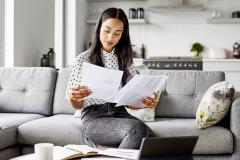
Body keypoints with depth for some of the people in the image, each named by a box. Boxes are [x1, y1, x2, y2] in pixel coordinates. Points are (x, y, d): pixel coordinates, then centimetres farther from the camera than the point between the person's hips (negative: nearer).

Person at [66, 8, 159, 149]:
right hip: (93, 118, -4)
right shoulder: (83, 60, 1)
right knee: (137, 129, -33)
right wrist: (72, 97, -19)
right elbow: (78, 105, 4)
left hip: (120, 114, 4)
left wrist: (146, 102, -10)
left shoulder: (125, 60, 12)